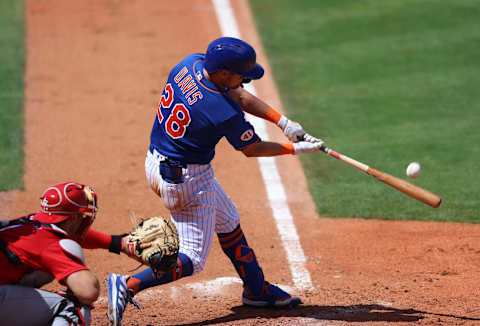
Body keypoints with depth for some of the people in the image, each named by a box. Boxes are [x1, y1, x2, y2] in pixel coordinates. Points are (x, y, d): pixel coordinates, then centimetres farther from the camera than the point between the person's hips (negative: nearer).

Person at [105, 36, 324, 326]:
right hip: (187, 180, -9)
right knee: (192, 260, 1)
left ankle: (257, 290, 38)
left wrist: (284, 122, -3)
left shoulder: (191, 63, -9)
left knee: (228, 222, 25)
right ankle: (129, 285, -13)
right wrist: (296, 149, 2)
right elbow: (252, 149, -11)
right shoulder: (225, 113, -30)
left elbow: (240, 96, 3)